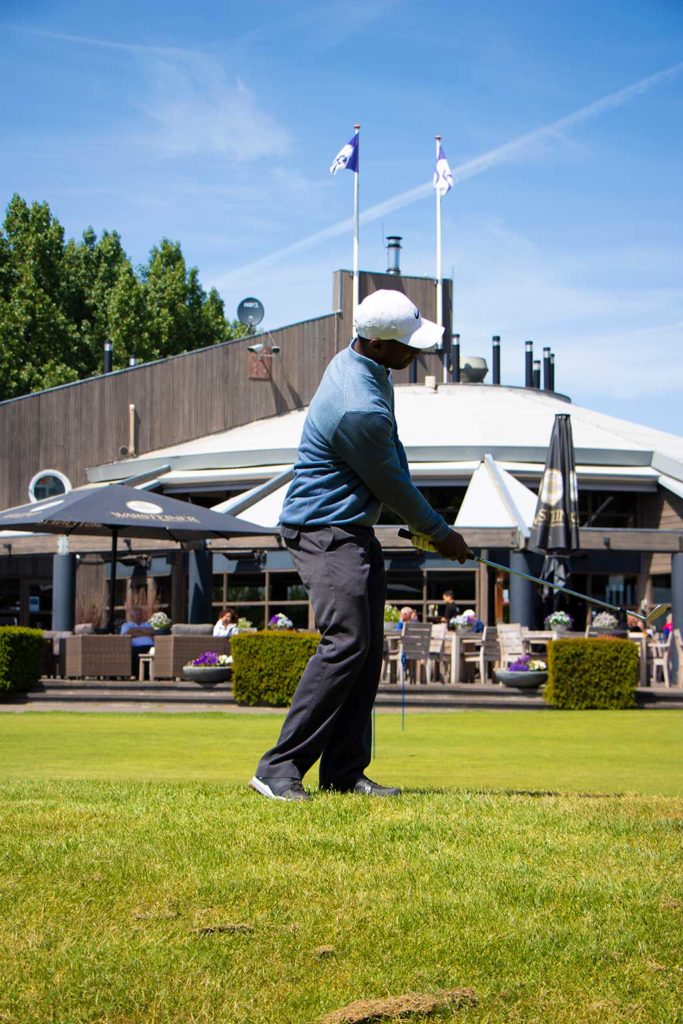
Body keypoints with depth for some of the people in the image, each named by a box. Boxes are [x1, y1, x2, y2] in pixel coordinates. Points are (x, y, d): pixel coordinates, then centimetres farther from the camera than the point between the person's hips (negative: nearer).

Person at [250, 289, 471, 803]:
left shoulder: (358, 362, 7)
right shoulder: (359, 408, -25)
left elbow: (391, 465, 21)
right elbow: (392, 485, -12)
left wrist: (422, 523, 23)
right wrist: (441, 533, 3)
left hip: (356, 530, 10)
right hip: (326, 533, -10)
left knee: (368, 648, 6)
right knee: (347, 641, -19)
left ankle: (344, 771, 7)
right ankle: (279, 768, -17)